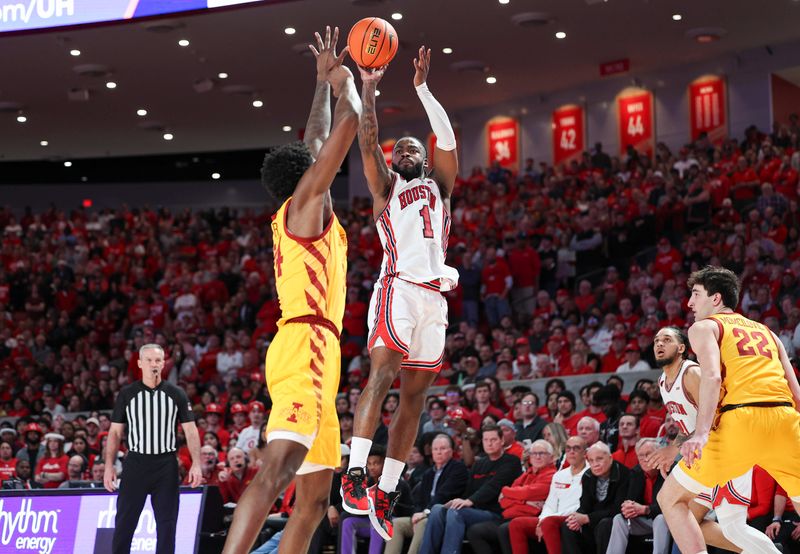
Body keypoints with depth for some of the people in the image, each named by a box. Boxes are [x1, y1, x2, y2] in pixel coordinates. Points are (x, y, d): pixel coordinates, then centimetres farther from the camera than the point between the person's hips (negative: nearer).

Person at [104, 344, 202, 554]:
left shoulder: (176, 394, 4)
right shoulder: (127, 394, 4)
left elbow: (191, 430, 3)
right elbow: (115, 432, 6)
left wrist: (196, 464, -8)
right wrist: (109, 466, -3)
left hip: (166, 464, 0)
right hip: (135, 463, 0)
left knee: (167, 521, 2)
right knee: (125, 521, -1)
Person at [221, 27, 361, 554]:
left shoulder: (301, 210, 23)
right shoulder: (306, 200, 2)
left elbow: (319, 137, 36)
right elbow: (348, 122, -4)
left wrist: (324, 80, 42)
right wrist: (344, 82, 14)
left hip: (317, 355, 10)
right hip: (306, 345, -10)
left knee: (315, 496, 8)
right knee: (278, 467, -26)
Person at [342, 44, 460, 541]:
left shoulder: (439, 188, 25)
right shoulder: (386, 186, 16)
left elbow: (448, 140, 12)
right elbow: (368, 141, 1)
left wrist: (423, 88, 11)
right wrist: (370, 89, -6)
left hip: (435, 297, 4)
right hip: (398, 289, -4)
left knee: (414, 394, 1)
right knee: (382, 374, -22)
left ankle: (386, 494, 2)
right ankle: (355, 475, -27)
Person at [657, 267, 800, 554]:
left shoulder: (703, 327, 13)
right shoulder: (766, 331, 29)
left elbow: (712, 376, -7)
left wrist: (701, 433, -18)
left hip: (741, 421, -5)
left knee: (670, 499, 9)